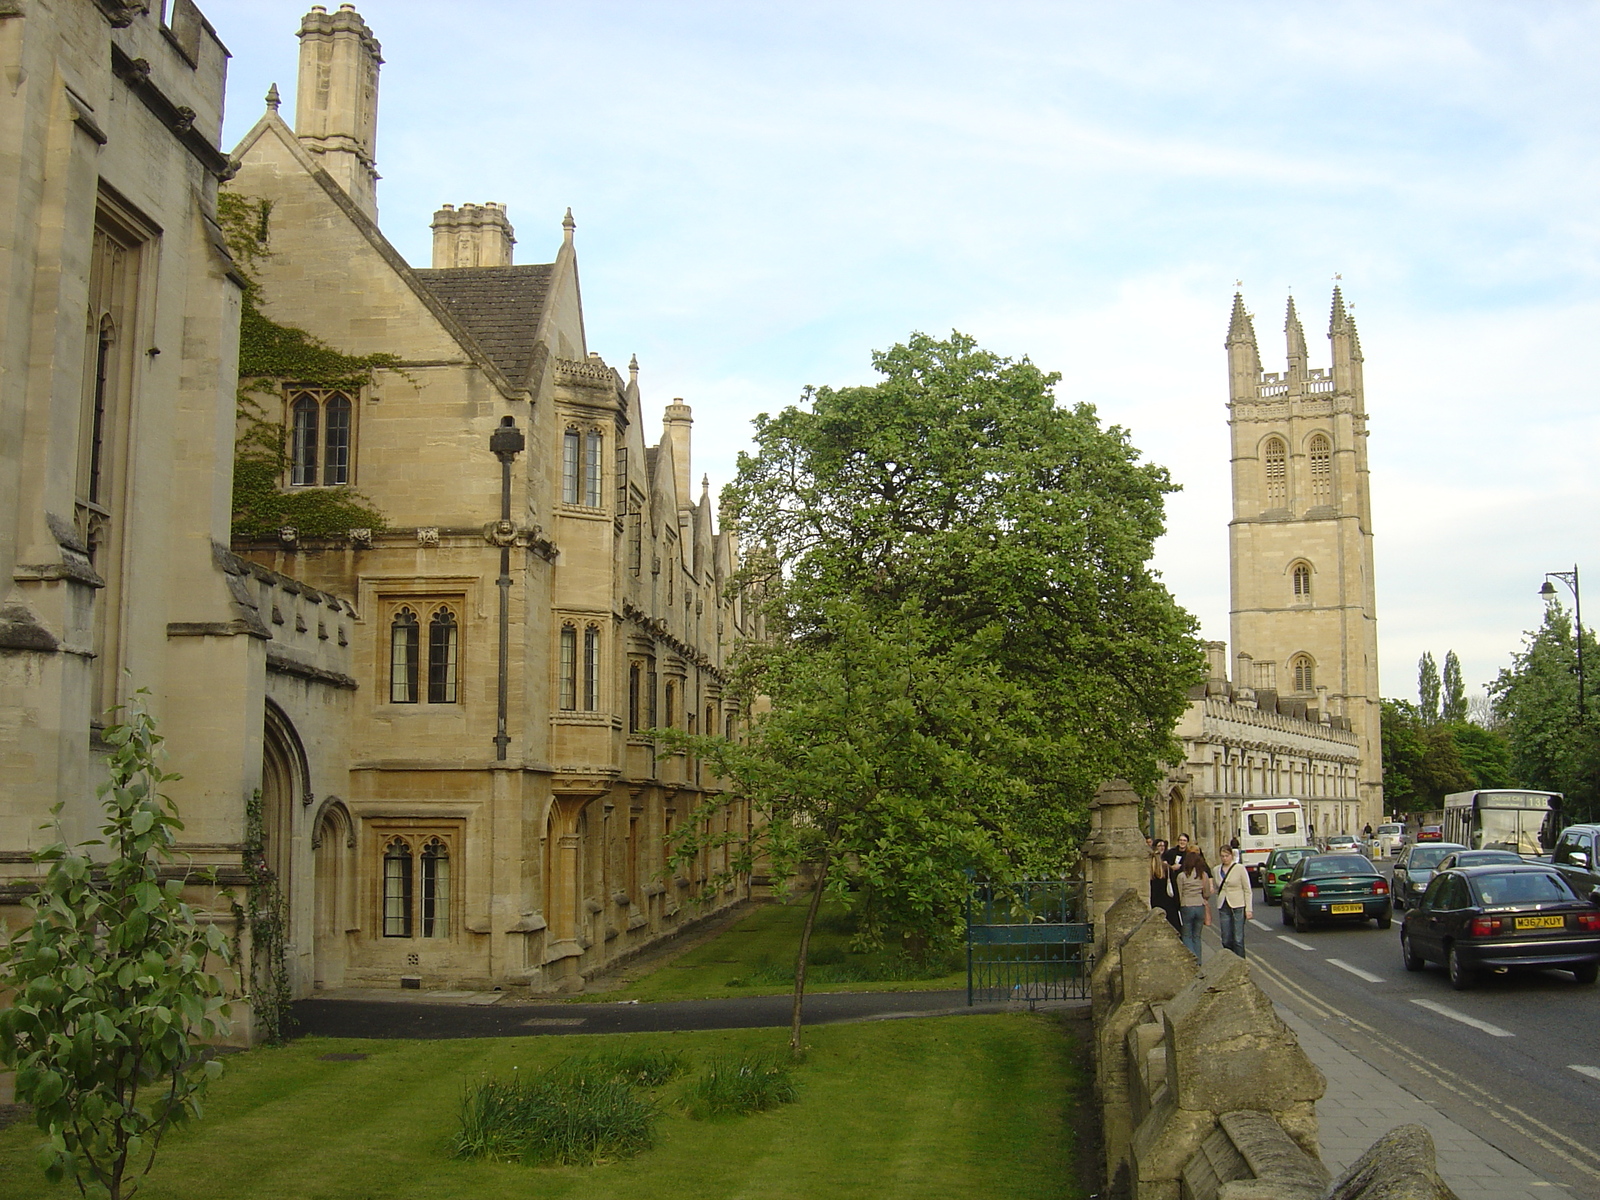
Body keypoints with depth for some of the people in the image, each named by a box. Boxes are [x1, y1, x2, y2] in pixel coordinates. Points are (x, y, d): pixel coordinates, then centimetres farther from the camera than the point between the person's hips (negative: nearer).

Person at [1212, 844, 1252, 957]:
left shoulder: (1240, 868, -3)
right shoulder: (1217, 870, 10)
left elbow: (1247, 890, -2)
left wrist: (1249, 909, -7)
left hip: (1238, 906, -4)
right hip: (1223, 907, 4)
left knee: (1238, 939, -7)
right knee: (1226, 940, 4)